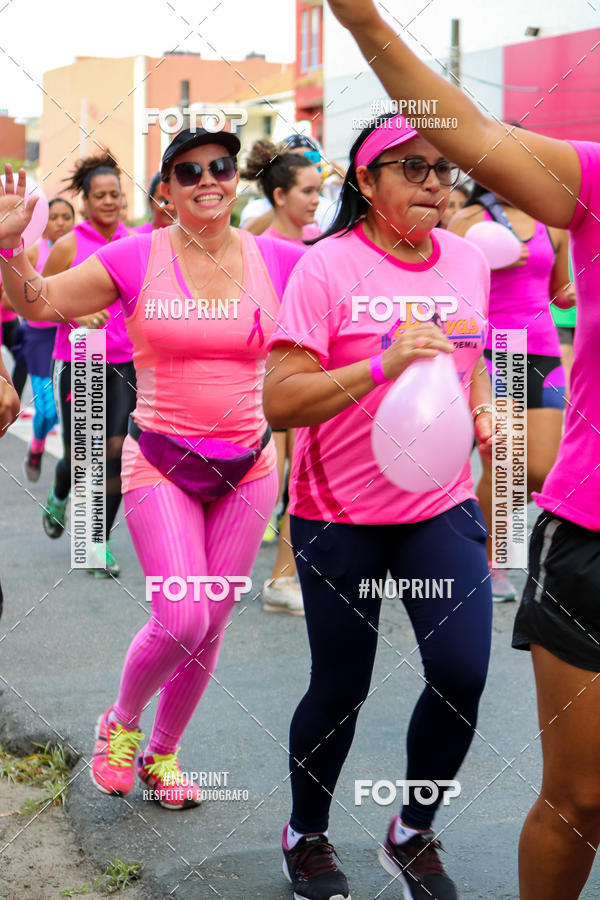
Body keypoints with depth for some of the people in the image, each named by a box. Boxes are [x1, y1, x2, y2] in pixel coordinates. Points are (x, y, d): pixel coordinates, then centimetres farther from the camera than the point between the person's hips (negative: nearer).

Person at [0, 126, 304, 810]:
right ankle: (120, 723, 18)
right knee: (181, 620, -14)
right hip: (161, 464, -2)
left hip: (248, 466, 3)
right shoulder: (137, 258, -5)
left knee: (210, 628, 8)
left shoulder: (281, 262, 0)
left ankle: (162, 753, 31)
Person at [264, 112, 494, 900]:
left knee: (462, 674, -7)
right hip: (339, 516, -4)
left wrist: (482, 406, 4)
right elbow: (279, 402, -22)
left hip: (441, 505, 4)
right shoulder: (328, 267, -14)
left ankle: (413, 837, 18)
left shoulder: (469, 261, 3)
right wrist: (381, 366, -33)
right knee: (341, 689, 6)